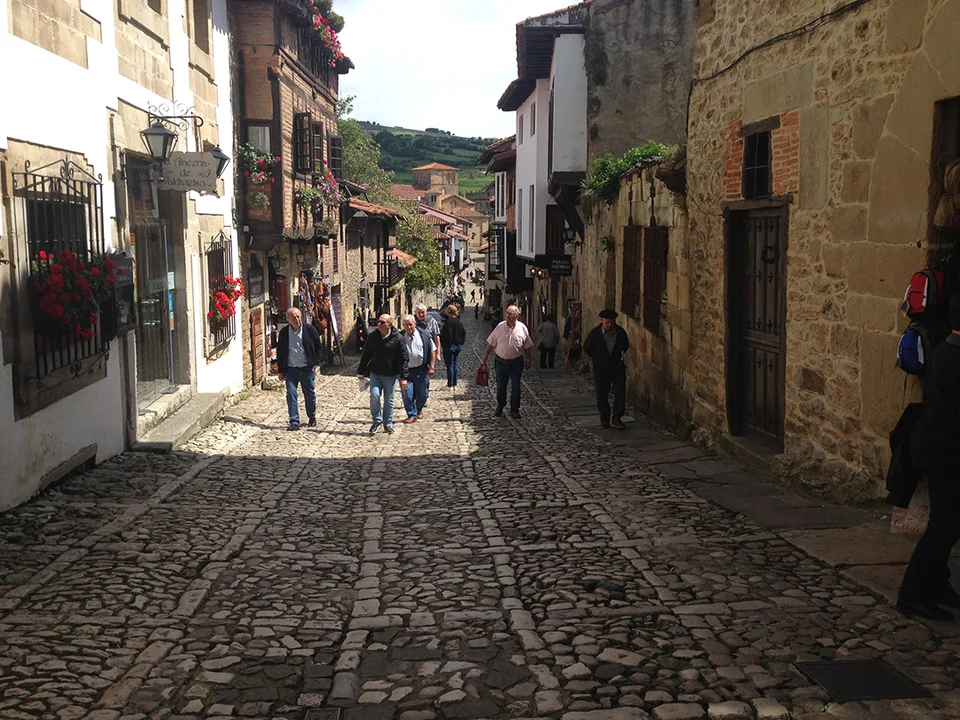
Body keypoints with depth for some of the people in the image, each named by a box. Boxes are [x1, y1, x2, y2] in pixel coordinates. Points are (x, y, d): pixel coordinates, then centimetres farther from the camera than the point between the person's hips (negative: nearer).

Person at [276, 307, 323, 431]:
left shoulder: (309, 329, -6)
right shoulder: (284, 333, -4)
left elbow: (318, 346, 6)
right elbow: (280, 352, 5)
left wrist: (315, 362, 1)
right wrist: (280, 370, 4)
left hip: (307, 369, 0)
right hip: (291, 369, 0)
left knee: (309, 395, 11)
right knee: (291, 395, -7)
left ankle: (312, 418, 32)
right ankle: (294, 422, -1)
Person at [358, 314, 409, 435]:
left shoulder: (397, 338, -10)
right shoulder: (372, 337, 0)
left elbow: (403, 359, -8)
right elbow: (366, 355, 9)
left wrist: (403, 377, -11)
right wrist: (361, 372, 10)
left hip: (391, 375, -2)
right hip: (375, 373, 2)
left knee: (389, 400, 7)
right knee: (374, 395, -14)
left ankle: (388, 424, 23)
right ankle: (377, 421, 5)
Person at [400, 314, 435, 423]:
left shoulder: (424, 335, -3)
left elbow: (431, 351, 3)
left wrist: (431, 367, -1)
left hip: (421, 370, 0)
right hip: (406, 370, 0)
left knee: (422, 394, 10)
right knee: (407, 394, -5)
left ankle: (419, 409, 37)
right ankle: (412, 415, 10)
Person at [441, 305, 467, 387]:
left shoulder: (448, 322, -18)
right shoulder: (459, 322, 7)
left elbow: (448, 335, -23)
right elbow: (464, 333, 11)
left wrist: (445, 345, -12)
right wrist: (461, 343, 13)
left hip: (449, 347, -8)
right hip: (458, 346, 8)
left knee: (449, 366, -2)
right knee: (454, 365, 15)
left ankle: (450, 385, 2)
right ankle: (454, 384, 19)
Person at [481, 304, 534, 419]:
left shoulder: (522, 328, -4)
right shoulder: (500, 327, -4)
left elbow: (527, 346, 5)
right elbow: (491, 343, 2)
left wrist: (528, 360, 4)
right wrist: (485, 357, 1)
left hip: (516, 362, -1)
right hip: (501, 361, 1)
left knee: (515, 387, 2)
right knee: (500, 386, 10)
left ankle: (514, 410, 13)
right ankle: (500, 406, 32)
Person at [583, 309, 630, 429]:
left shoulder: (621, 332, -7)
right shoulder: (594, 333, -12)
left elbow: (626, 346, 14)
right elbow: (587, 348, 4)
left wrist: (619, 357, 11)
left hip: (618, 369, 1)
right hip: (601, 370, 0)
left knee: (620, 393, -6)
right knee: (602, 395, 7)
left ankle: (617, 418, 2)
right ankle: (604, 418, 21)